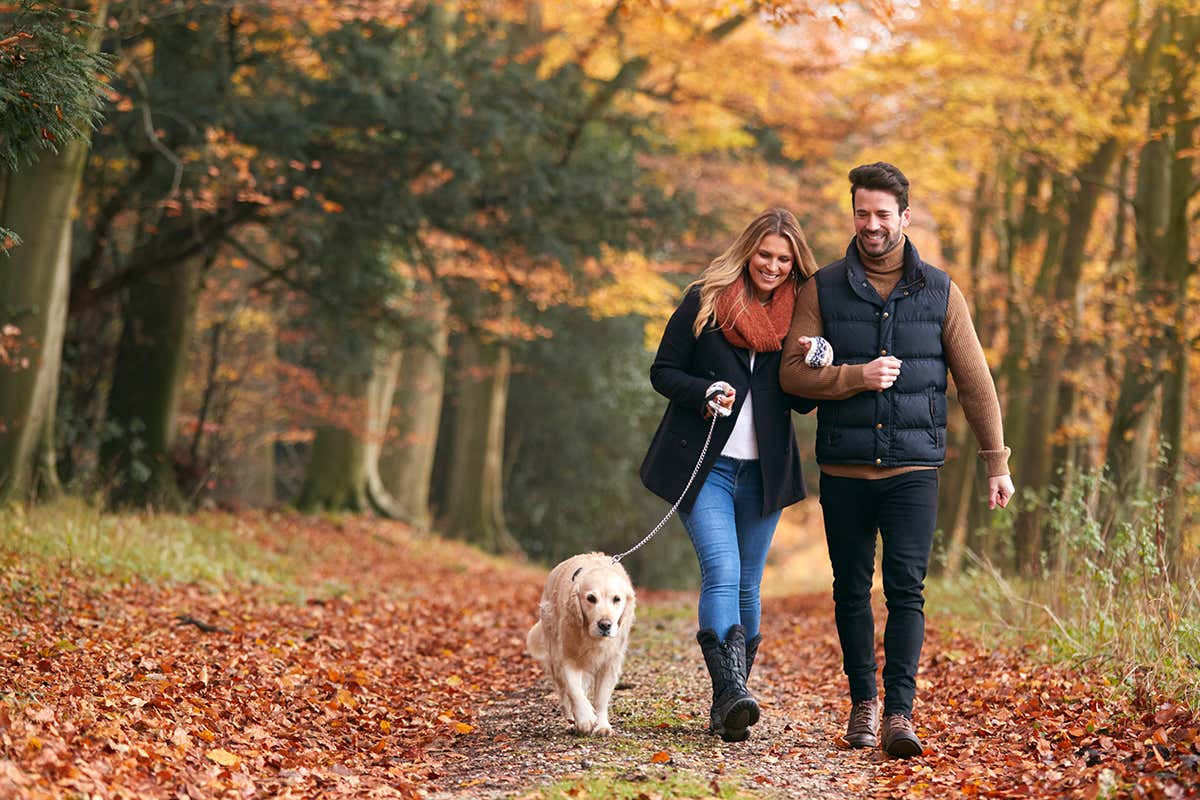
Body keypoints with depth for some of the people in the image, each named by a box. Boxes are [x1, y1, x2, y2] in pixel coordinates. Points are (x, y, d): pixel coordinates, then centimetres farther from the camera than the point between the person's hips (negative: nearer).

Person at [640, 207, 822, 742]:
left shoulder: (798, 313, 8)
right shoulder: (704, 301, 0)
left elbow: (802, 402, 12)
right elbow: (663, 371, 2)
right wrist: (704, 392, -16)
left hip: (763, 472, 3)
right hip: (703, 464, -3)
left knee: (746, 587, 6)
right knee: (722, 572, -19)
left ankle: (726, 705, 15)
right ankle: (733, 695, -28)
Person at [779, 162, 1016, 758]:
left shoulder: (939, 292, 5)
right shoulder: (823, 289, 4)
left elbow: (975, 381, 8)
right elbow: (793, 373, 0)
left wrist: (997, 462, 6)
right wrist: (855, 377, -16)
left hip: (913, 468, -1)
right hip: (843, 469, 1)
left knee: (906, 590, -9)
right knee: (851, 590, 8)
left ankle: (899, 714, -9)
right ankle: (862, 700, 22)